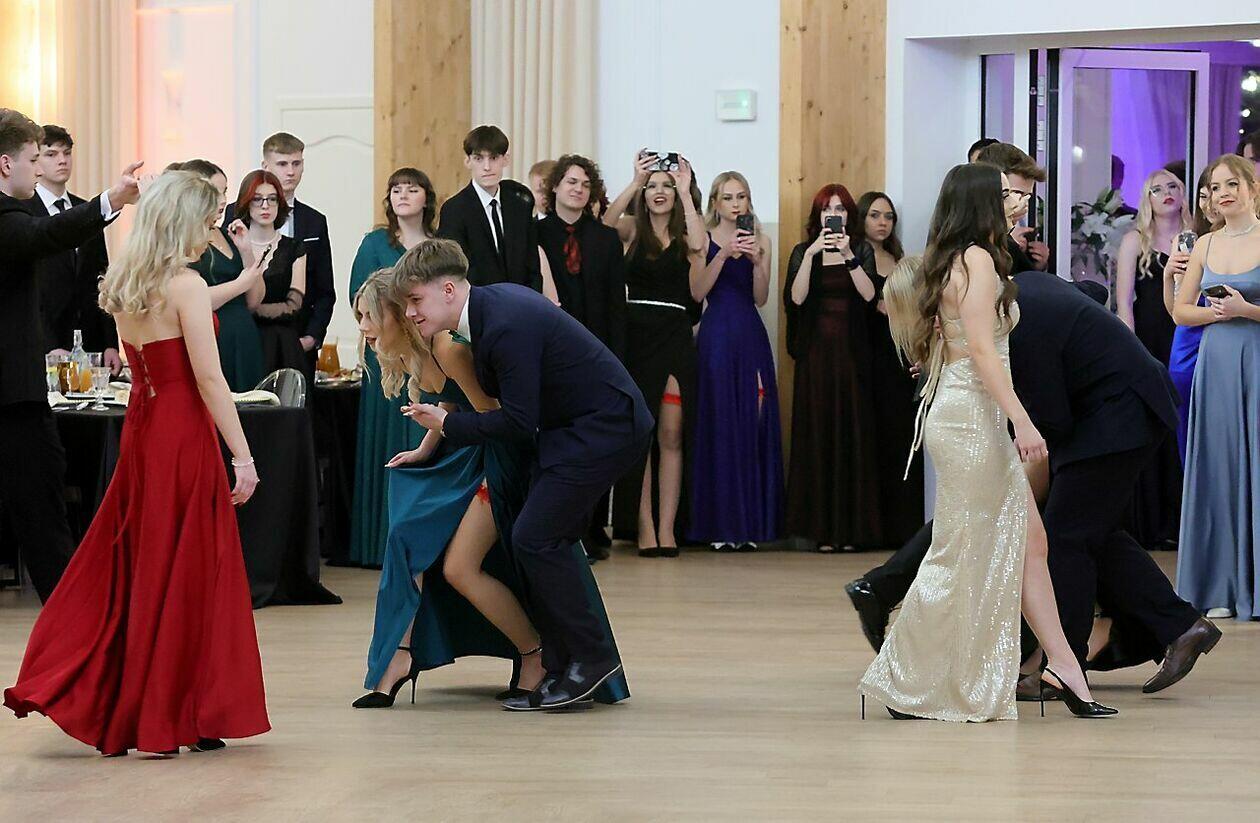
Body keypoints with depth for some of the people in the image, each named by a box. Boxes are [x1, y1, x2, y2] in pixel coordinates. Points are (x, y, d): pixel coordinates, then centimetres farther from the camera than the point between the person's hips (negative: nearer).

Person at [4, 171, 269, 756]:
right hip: (184, 434, -8)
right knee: (183, 574, 1)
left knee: (124, 567, 14)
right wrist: (242, 456, -16)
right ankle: (169, 718, 6)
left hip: (139, 426, 8)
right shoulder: (186, 286, -15)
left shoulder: (123, 286, 9)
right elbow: (209, 379, -18)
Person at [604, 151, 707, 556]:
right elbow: (605, 223, -15)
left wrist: (685, 192, -13)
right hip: (635, 336, -1)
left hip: (674, 338, 1)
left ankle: (667, 529, 2)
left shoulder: (685, 234, 8)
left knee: (671, 436, 1)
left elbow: (699, 243, -16)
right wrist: (634, 181, -19)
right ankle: (644, 529, 1)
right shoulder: (633, 229, 6)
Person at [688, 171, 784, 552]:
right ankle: (720, 524, -1)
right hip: (716, 336, -3)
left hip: (751, 338, 3)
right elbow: (697, 292, -8)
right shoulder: (705, 240, 3)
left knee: (753, 427, 1)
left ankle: (749, 523, 7)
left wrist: (756, 260, -10)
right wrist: (724, 254, -16)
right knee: (719, 426, -4)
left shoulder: (760, 241, 11)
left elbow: (761, 298, 5)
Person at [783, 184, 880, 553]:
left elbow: (869, 294, -7)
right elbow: (795, 298, -7)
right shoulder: (803, 253, 8)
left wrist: (849, 256, -16)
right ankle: (821, 527, -2)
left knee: (853, 434, -2)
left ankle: (851, 527, 1)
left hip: (852, 354, 0)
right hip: (817, 353, 0)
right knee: (817, 434, -3)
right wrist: (811, 255, -15)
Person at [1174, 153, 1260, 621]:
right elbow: (1180, 311, 14)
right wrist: (1215, 312, -3)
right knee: (1218, 467, 5)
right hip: (1216, 364, 5)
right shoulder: (1206, 245, 11)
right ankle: (1222, 587, 11)